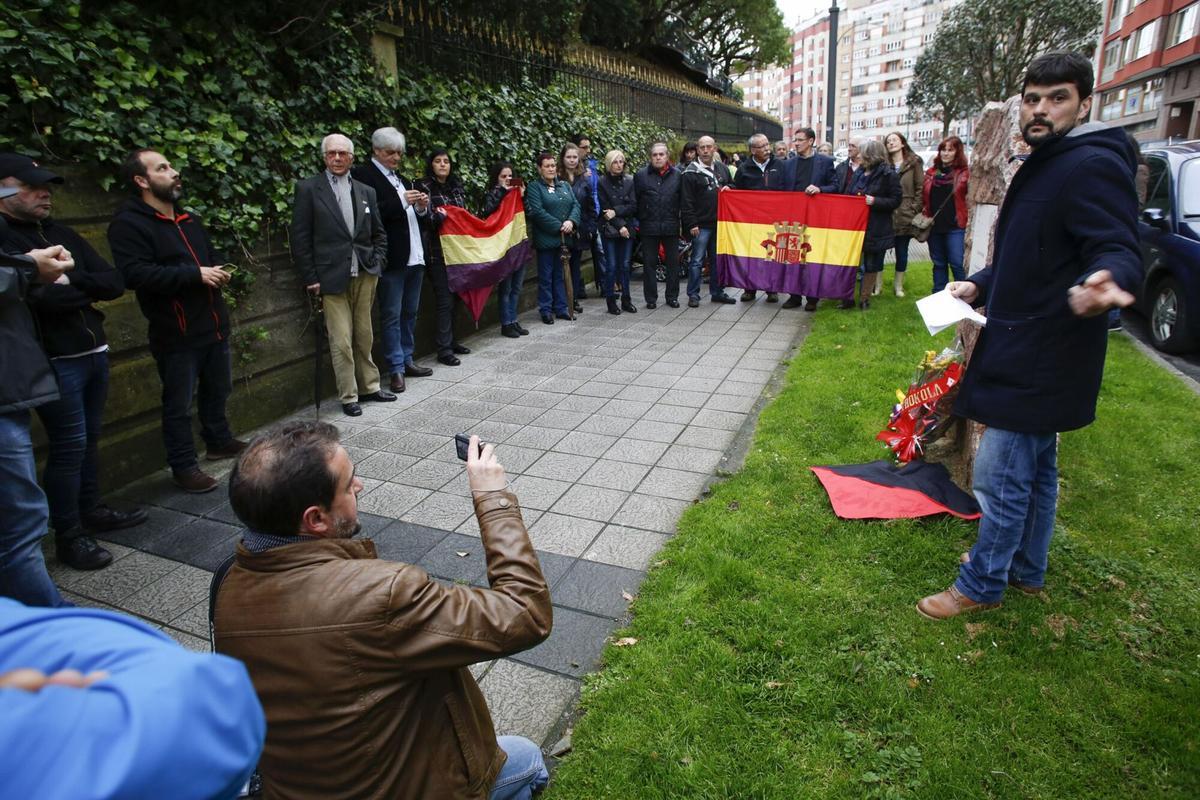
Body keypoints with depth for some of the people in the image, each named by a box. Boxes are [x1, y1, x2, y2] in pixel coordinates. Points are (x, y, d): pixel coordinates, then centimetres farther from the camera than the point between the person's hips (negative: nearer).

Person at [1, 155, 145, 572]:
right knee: (69, 445, -2)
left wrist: (71, 281, -12)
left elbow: (115, 282, 5)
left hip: (94, 350, 7)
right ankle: (68, 535, 10)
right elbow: (42, 297, -22)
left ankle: (90, 509, 31)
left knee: (89, 438, 16)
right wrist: (88, 289, -5)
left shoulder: (63, 235, 13)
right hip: (54, 361, -7)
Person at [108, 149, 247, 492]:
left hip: (213, 325, 8)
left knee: (218, 390, 21)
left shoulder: (189, 219, 15)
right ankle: (183, 467, 13)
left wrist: (220, 268, 3)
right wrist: (195, 274, -22)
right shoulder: (128, 223, -11)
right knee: (179, 404, 1)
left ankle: (220, 441, 40)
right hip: (176, 333, -8)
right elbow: (134, 273, -23)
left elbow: (211, 253, 28)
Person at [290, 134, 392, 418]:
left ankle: (369, 386, 25)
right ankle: (348, 396, 8)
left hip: (364, 275, 4)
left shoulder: (366, 191, 12)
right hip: (331, 276, -4)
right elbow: (300, 238, -3)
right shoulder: (308, 189, -1)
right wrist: (310, 278, -7)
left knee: (364, 336, 12)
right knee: (342, 341, -2)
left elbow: (379, 233, 18)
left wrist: (377, 264, 4)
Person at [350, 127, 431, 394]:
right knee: (392, 316, -1)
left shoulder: (402, 179, 20)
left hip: (414, 257, 8)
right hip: (391, 259, -8)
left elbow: (416, 219, 23)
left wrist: (422, 208, 2)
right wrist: (402, 202, -19)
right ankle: (396, 369, 5)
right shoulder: (363, 175, -4)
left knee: (410, 313, 12)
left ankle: (407, 361, 22)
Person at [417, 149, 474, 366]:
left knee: (454, 297, 9)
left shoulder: (457, 186, 14)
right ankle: (443, 349, -1)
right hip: (437, 252, -6)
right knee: (444, 299, -7)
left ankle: (451, 341, 21)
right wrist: (438, 216, -26)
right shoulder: (425, 187, -4)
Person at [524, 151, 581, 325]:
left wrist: (571, 221, -14)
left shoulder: (565, 185, 15)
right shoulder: (534, 187, -2)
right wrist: (559, 227, -16)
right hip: (546, 239, -5)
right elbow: (537, 211, -14)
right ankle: (546, 310, 9)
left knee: (561, 275, 11)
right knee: (546, 276, 1)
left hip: (565, 239, 5)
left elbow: (575, 205, 6)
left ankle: (561, 308, 19)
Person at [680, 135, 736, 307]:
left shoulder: (723, 169, 12)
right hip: (701, 225, -6)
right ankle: (693, 295, 5)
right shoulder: (690, 172, -6)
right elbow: (686, 201, -10)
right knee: (697, 261, -2)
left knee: (718, 259, 12)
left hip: (719, 222, 6)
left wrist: (728, 188, 2)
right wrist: (691, 224, -15)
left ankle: (717, 292, 22)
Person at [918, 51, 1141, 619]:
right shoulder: (1044, 165, 16)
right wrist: (979, 285, 15)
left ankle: (981, 585, 14)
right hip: (1028, 352, 11)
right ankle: (1026, 570, 36)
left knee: (1000, 476, -2)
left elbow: (1118, 251, -26)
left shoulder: (1093, 165, -16)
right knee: (1035, 469, 20)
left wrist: (1104, 283, -47)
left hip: (1039, 358, -11)